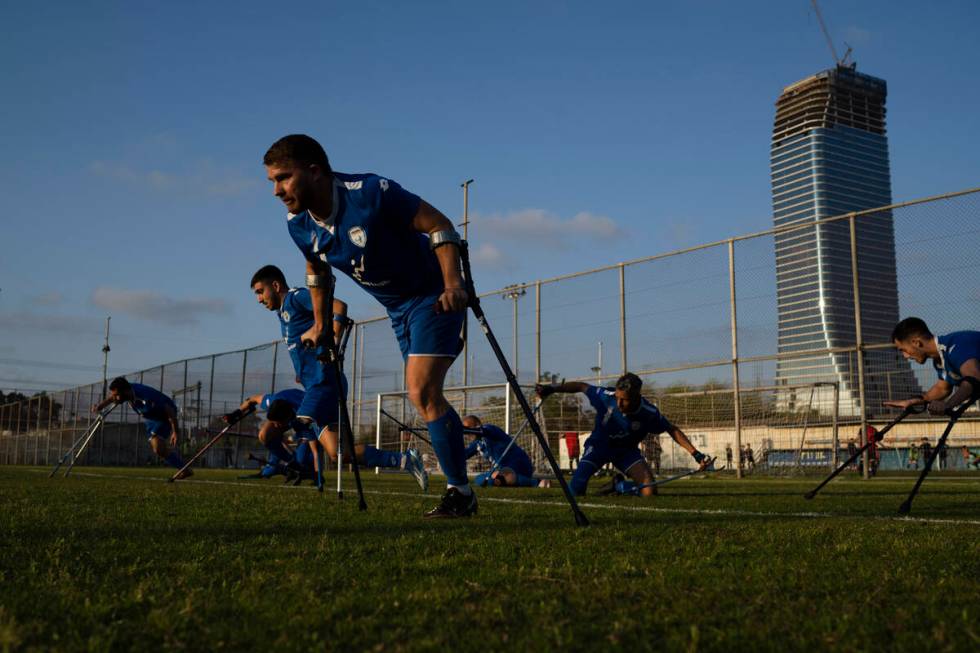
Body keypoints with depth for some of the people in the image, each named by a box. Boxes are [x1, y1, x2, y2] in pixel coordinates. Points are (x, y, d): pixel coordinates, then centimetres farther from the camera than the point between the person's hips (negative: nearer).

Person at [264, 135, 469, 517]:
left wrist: (453, 283, -33)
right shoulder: (299, 225, -8)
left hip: (433, 295, -7)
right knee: (424, 398, 12)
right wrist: (320, 324, 16)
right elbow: (317, 270, 14)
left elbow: (439, 225, -23)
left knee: (422, 393, -16)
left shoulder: (371, 193, -28)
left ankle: (460, 492, -4)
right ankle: (459, 489, 24)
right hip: (397, 308, 8)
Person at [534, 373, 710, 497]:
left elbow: (672, 430, -10)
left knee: (649, 492, -16)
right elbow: (581, 386, -12)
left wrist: (695, 454, -15)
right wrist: (551, 388, -16)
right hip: (599, 444, -2)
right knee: (576, 488, -24)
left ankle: (620, 487, 14)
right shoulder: (606, 397, -30)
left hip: (626, 451, 2)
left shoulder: (649, 413, -27)